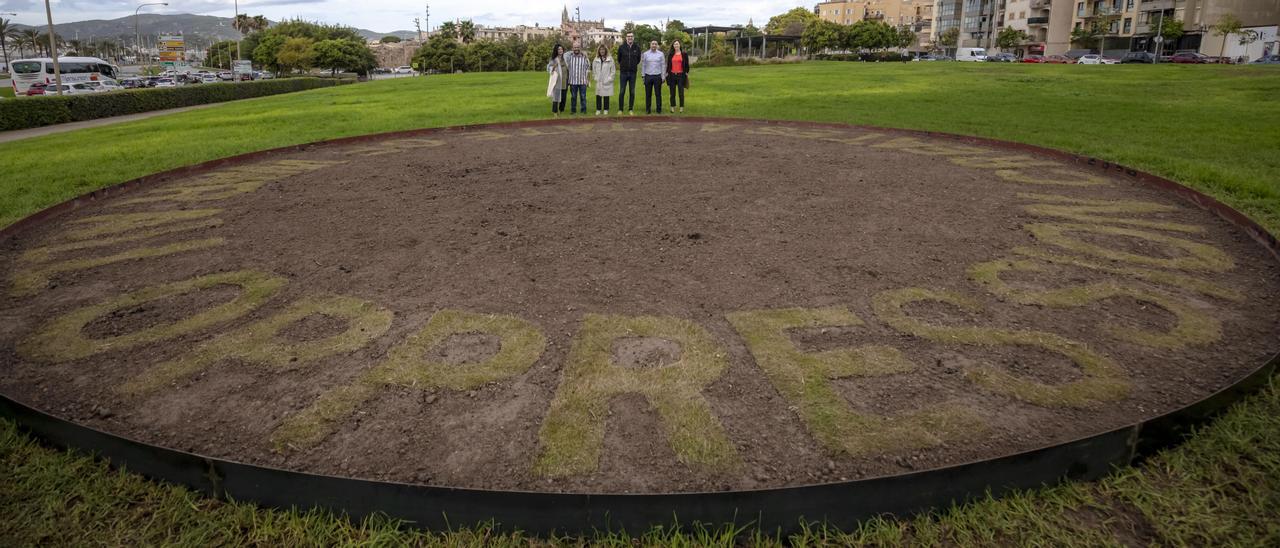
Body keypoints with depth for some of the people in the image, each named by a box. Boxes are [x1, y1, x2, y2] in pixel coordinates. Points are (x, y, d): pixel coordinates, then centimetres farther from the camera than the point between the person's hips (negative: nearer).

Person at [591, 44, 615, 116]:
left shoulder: (610, 59, 0)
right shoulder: (596, 60, 8)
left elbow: (612, 70, 1)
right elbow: (593, 70, 17)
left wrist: (610, 78, -5)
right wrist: (595, 77, 7)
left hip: (607, 82, -2)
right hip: (598, 81, 2)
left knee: (606, 96, 2)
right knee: (598, 96, 2)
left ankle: (606, 110, 11)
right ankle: (598, 110, 9)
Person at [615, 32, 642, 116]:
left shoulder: (637, 48, 1)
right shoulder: (621, 47, -2)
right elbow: (619, 59, 11)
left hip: (633, 73, 1)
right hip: (623, 72, -1)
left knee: (632, 92, 4)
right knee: (622, 92, 0)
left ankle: (630, 109, 12)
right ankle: (620, 109, 7)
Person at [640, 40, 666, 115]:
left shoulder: (661, 54, 5)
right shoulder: (645, 54, 6)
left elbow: (663, 65, 5)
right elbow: (643, 65, 8)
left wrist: (663, 76, 0)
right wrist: (643, 76, 3)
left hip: (657, 76, -1)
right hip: (648, 76, 1)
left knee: (658, 94, 0)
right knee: (648, 94, 4)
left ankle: (659, 109, 7)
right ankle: (648, 109, 11)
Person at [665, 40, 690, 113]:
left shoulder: (684, 54, 3)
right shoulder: (670, 55, 9)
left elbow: (687, 65, 5)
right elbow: (668, 65, 13)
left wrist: (686, 73, -1)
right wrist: (667, 73, 6)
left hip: (681, 75, -2)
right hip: (672, 75, 2)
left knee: (681, 92, -1)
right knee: (672, 93, 5)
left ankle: (681, 107, 6)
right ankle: (672, 107, 12)